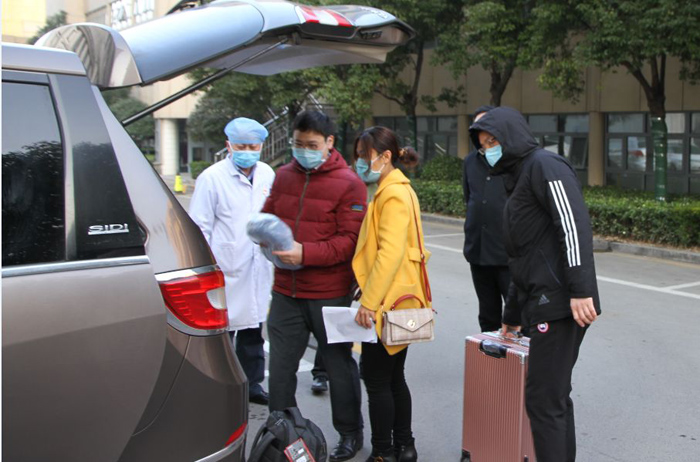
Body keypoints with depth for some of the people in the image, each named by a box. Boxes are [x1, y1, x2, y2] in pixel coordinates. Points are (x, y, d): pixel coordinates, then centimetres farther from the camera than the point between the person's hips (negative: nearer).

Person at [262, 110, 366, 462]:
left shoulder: (348, 184, -10)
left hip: (329, 294, -4)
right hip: (285, 291, 5)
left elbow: (350, 240, -15)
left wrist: (306, 253, -26)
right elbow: (266, 216, 15)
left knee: (339, 366, 12)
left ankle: (350, 434, 31)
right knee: (280, 366, 10)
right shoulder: (283, 176, 7)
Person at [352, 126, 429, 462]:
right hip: (397, 301, 10)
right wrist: (370, 296, 17)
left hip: (387, 302, -10)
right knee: (393, 377, 16)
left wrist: (368, 302, -24)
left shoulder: (393, 194, -15)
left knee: (376, 379, 0)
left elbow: (390, 252, -24)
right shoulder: (396, 190, 15)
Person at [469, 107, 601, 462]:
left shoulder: (544, 165, -5)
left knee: (543, 400, -6)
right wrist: (512, 316, 33)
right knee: (556, 397, 14)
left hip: (559, 304, -10)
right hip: (543, 305, 10)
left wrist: (580, 290, -28)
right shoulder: (519, 180, 24)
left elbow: (574, 223, -20)